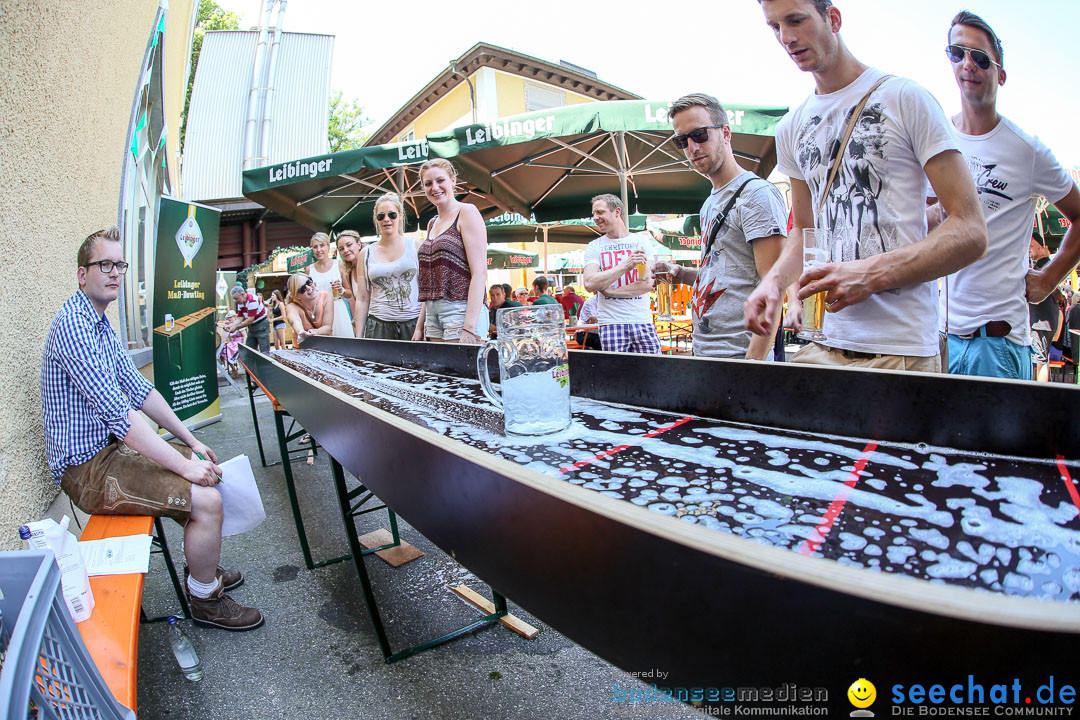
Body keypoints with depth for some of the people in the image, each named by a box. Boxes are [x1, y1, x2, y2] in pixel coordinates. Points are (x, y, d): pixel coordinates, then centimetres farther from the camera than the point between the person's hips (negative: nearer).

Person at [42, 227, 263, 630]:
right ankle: (206, 600, 3)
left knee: (202, 466, 14)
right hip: (86, 467, -10)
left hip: (110, 446, 11)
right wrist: (184, 465, -29)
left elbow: (138, 388, 14)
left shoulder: (101, 324, 12)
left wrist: (189, 440, 9)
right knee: (206, 498, -20)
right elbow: (118, 413, -30)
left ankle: (202, 568, 28)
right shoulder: (73, 326, -22)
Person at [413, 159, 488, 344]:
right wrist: (420, 326, 16)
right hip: (433, 314, 7)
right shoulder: (432, 223, 19)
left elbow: (480, 273, -14)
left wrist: (469, 328, -21)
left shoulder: (467, 212, -4)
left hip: (461, 310, -7)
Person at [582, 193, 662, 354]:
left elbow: (647, 283, -3)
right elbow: (590, 284, -8)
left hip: (643, 321, 1)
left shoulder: (641, 241, 9)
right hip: (611, 324, 0)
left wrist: (608, 289, -6)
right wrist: (626, 265, -15)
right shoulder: (594, 247, 9)